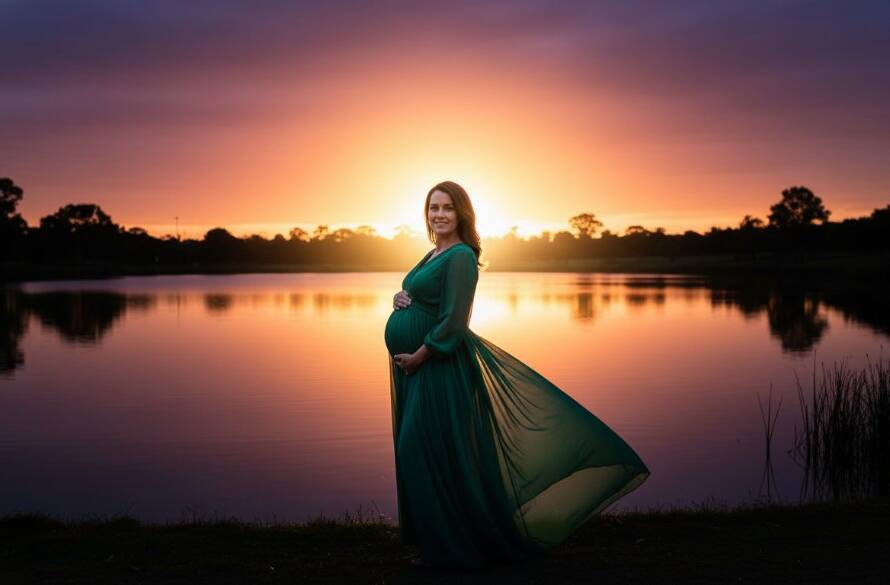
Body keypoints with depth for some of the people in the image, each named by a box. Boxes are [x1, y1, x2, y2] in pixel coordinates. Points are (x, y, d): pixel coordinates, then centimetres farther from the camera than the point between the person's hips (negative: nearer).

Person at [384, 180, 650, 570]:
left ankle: (449, 546, 8)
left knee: (429, 453, -5)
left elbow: (452, 322, -20)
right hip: (415, 367, 10)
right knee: (415, 451, 13)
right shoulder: (435, 255, 15)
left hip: (438, 367, -10)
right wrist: (401, 300, 0)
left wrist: (417, 357, -18)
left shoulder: (460, 256, -13)